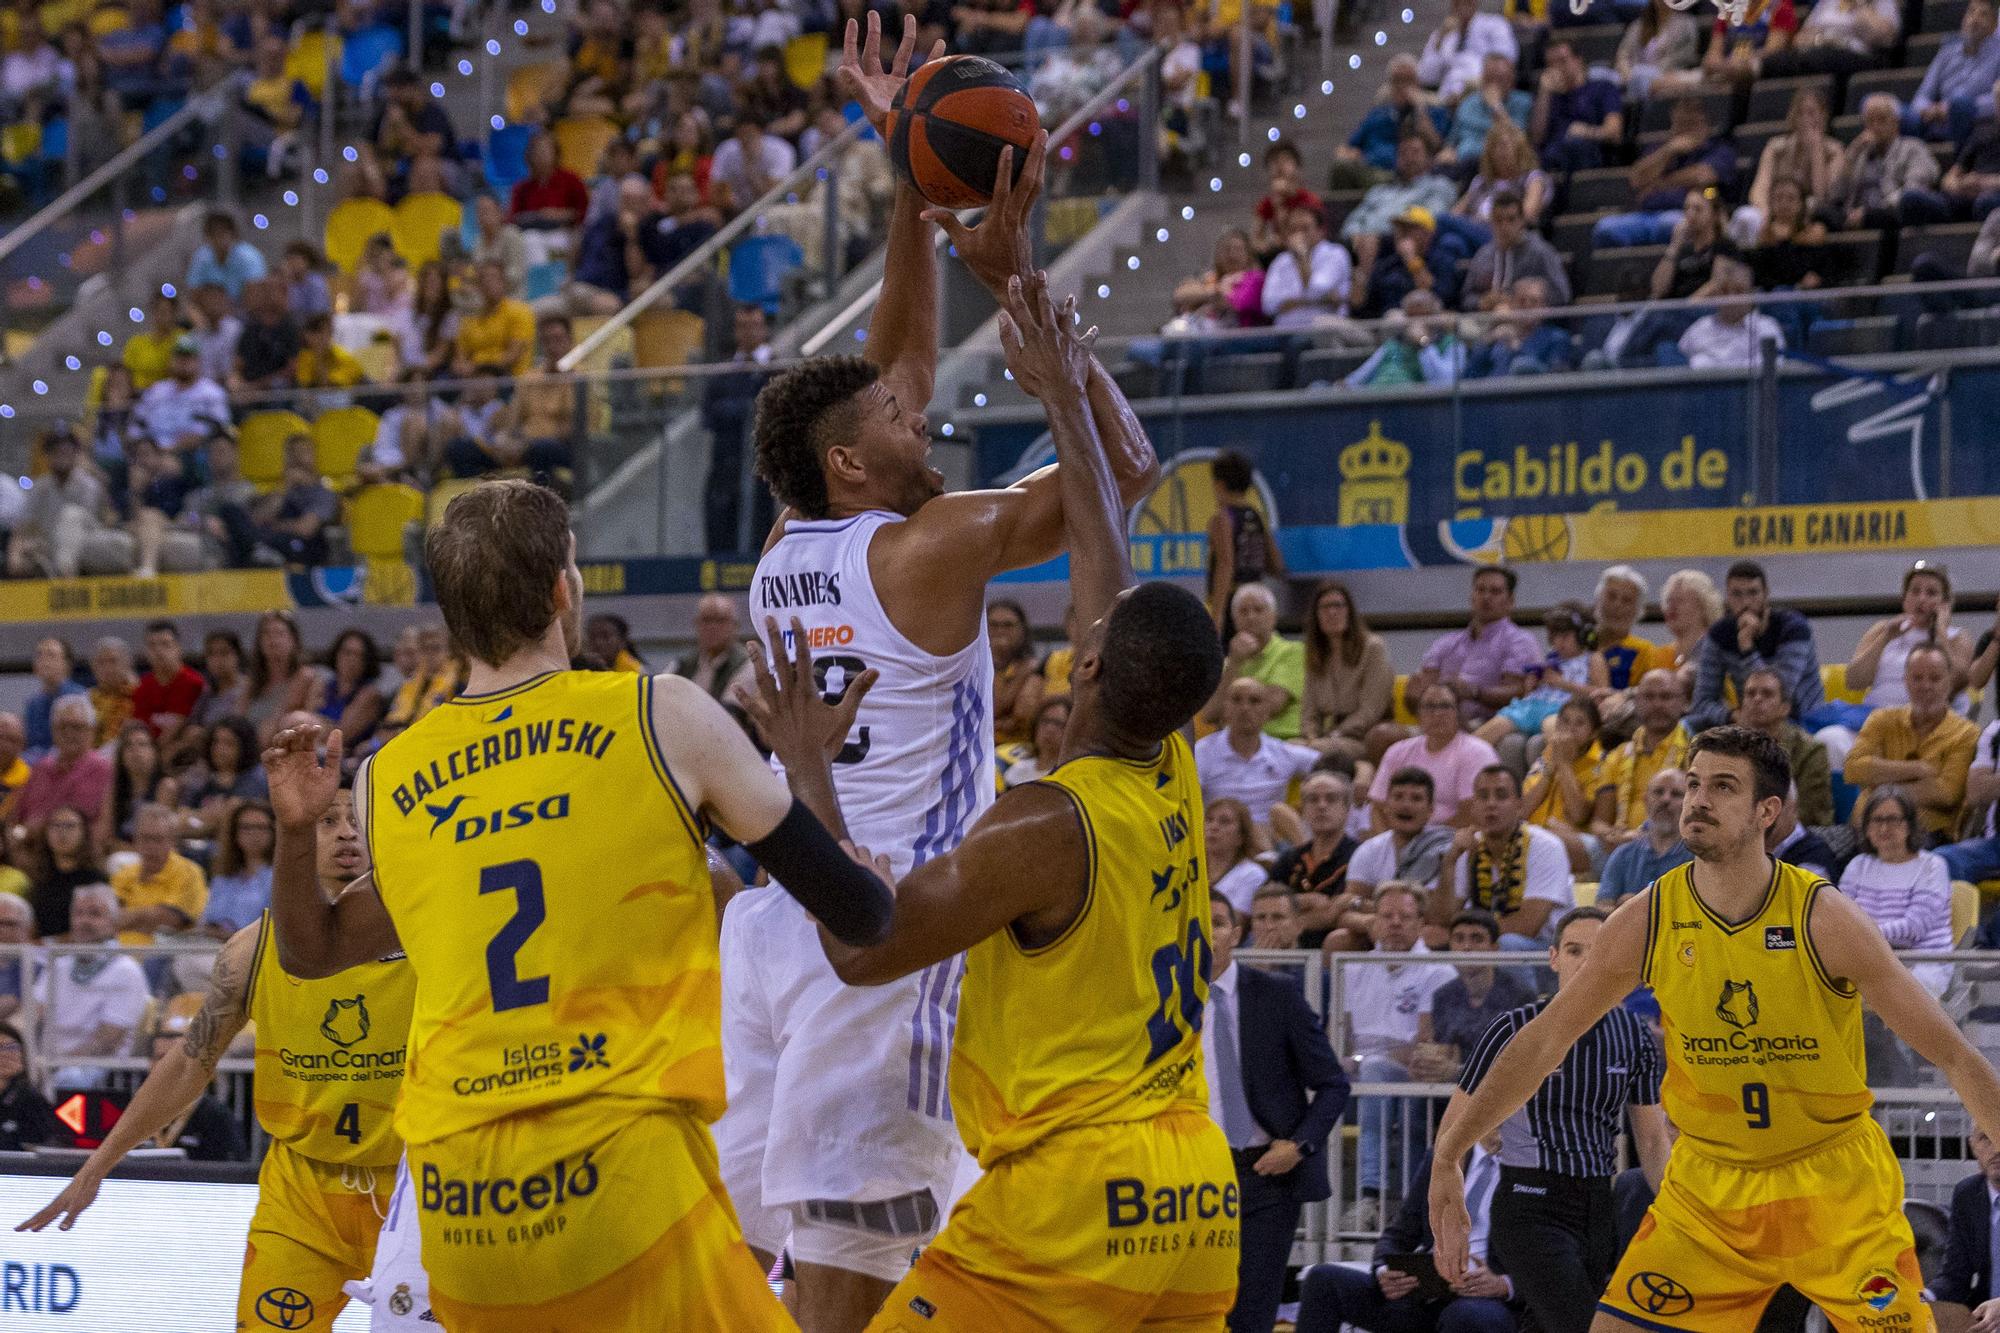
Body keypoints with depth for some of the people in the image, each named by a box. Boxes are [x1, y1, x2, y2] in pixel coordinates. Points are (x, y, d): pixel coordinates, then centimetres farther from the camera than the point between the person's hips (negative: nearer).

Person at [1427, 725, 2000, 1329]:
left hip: (1838, 1187, -2)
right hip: (1706, 1184, 2)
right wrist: (1447, 1159, -2)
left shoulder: (1824, 921, -16)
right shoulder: (1647, 923, -8)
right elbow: (1541, 1042, 2)